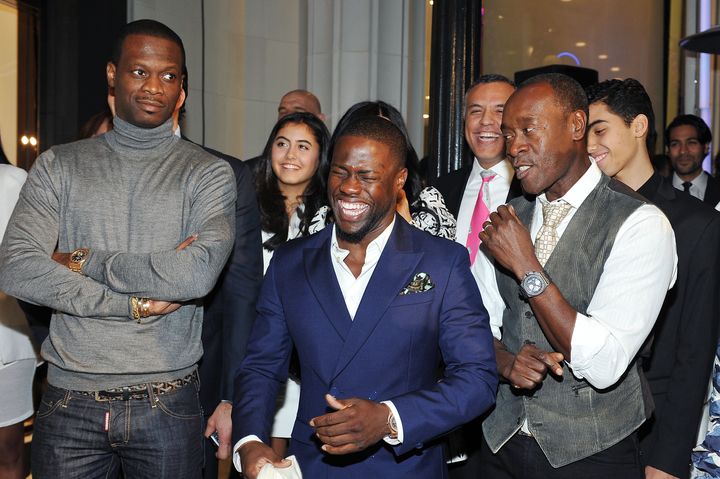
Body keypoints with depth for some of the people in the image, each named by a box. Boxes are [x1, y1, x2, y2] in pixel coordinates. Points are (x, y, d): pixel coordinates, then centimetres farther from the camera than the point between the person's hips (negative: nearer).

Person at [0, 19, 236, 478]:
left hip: (167, 403, -1)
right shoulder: (59, 166, 5)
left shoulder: (209, 173, -1)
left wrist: (85, 262, -9)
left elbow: (197, 273, -17)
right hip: (69, 401, 2)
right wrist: (135, 304, -13)